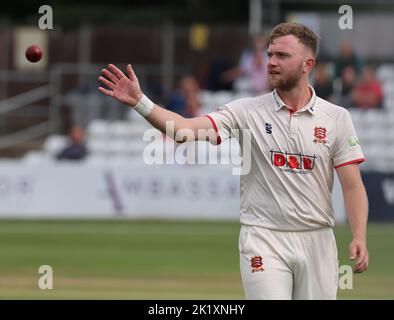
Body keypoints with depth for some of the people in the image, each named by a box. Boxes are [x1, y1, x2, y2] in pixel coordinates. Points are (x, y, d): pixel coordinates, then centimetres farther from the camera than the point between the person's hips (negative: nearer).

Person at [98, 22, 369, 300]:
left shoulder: (337, 118, 2)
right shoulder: (247, 111, -1)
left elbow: (353, 186, -1)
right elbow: (188, 129, -13)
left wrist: (359, 238, -16)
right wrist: (139, 101, -27)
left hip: (317, 241, 2)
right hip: (264, 238, -2)